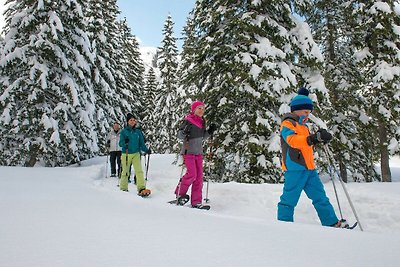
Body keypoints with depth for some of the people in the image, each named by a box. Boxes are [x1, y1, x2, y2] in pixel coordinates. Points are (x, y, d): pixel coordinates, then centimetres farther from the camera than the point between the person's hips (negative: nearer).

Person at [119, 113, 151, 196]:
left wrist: (146, 150, -6)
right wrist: (125, 143, -27)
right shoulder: (124, 131, 0)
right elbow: (121, 143, -6)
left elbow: (141, 143, 10)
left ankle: (141, 189, -20)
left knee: (139, 171, -13)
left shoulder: (138, 131, 7)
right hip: (126, 154, -1)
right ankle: (123, 188, 22)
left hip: (136, 154, 2)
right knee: (125, 172, 5)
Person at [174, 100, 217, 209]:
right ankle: (180, 193, 8)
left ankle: (196, 202, 7)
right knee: (192, 174, -15)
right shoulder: (188, 121, -8)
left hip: (198, 152, 7)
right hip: (188, 151, -7)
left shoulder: (202, 122, 13)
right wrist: (184, 132, -30)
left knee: (199, 176, 2)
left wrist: (209, 131, 10)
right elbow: (179, 135, -10)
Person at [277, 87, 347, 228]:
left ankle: (331, 222, 17)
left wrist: (318, 137, 20)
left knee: (320, 196, 11)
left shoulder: (302, 125, 23)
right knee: (290, 199, -6)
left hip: (309, 168, 9)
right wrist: (314, 138, -36)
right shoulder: (287, 123, -6)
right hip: (295, 167, -9)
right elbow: (292, 140, -24)